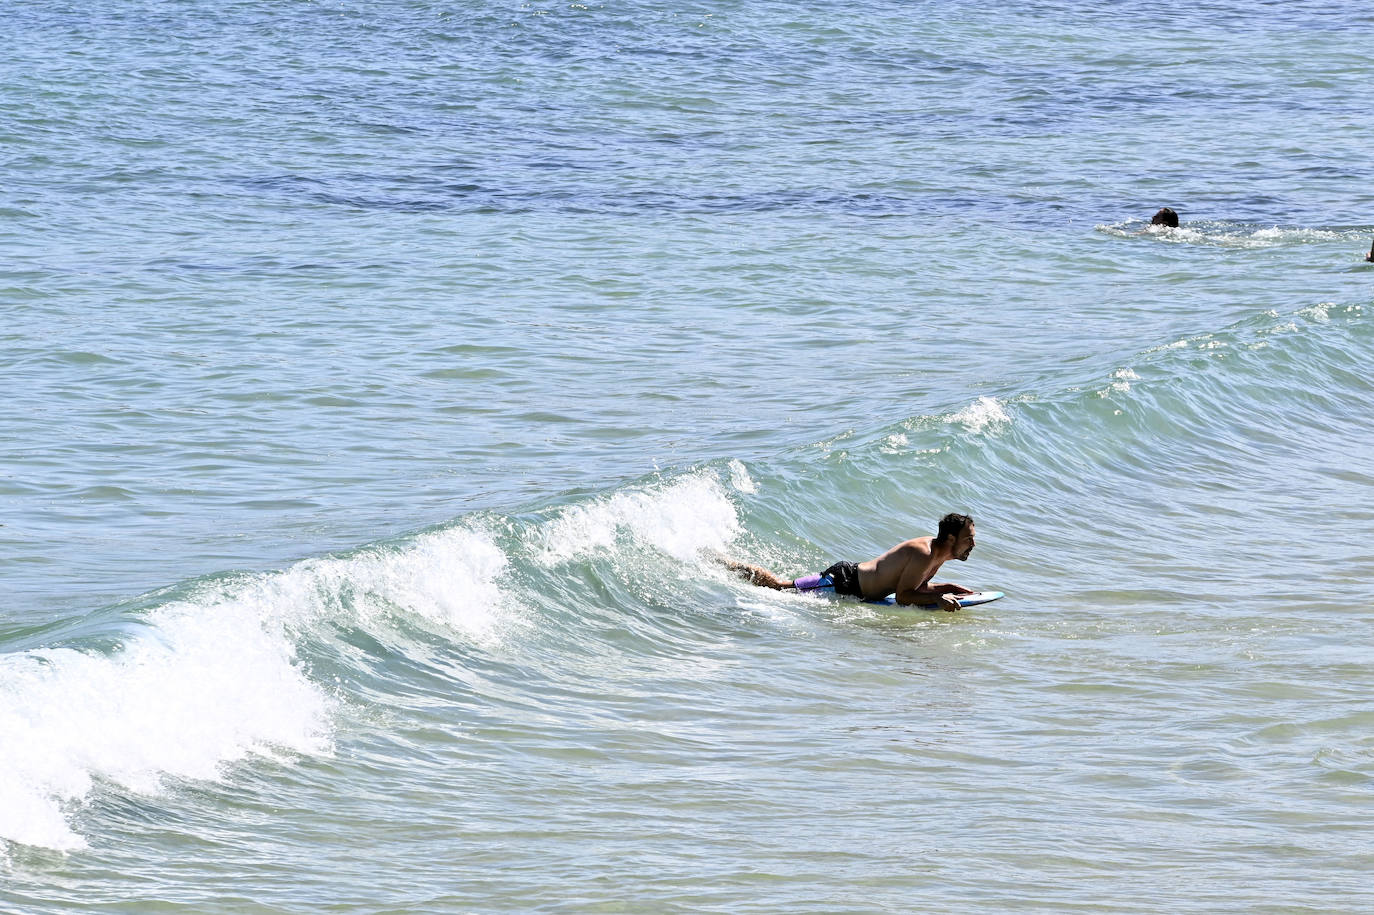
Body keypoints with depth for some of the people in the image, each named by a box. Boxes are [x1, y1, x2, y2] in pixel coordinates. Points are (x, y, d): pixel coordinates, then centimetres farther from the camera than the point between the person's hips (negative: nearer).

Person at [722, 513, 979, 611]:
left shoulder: (936, 550, 4)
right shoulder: (924, 554, -26)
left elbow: (916, 585, 17)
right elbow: (902, 596, -26)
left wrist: (946, 588, 3)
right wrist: (939, 597, -30)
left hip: (851, 573, 9)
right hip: (842, 583, -9)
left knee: (780, 585, 19)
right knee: (777, 587, 0)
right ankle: (717, 561, 9)